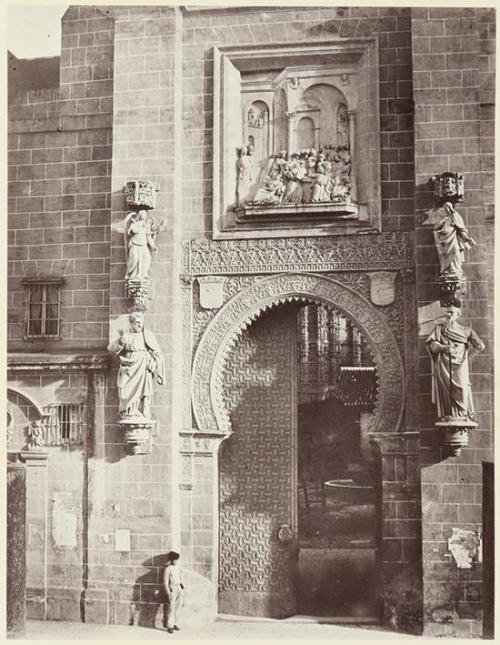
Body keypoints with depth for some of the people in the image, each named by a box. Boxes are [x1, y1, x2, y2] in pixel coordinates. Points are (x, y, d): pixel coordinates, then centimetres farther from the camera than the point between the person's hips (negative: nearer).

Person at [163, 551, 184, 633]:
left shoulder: (177, 568, 12)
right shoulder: (167, 569, -8)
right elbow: (165, 582, -9)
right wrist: (168, 594, -13)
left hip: (179, 589, 6)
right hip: (172, 590, -6)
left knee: (178, 608, 9)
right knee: (171, 609, -5)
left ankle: (175, 624, 18)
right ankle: (170, 626, 1)